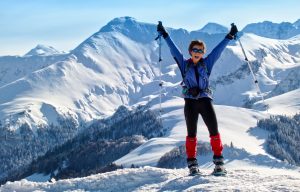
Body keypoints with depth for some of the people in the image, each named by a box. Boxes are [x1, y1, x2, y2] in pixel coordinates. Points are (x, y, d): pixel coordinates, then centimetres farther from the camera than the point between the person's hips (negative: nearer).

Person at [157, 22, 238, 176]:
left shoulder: (207, 63, 10)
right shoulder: (184, 64, 8)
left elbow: (218, 49, 11)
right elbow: (173, 49, 9)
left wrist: (230, 36, 10)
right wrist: (164, 35, 9)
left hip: (205, 100, 0)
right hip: (190, 101, 0)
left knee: (214, 131, -7)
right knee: (191, 133, 2)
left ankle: (219, 163, -2)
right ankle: (192, 164, 6)